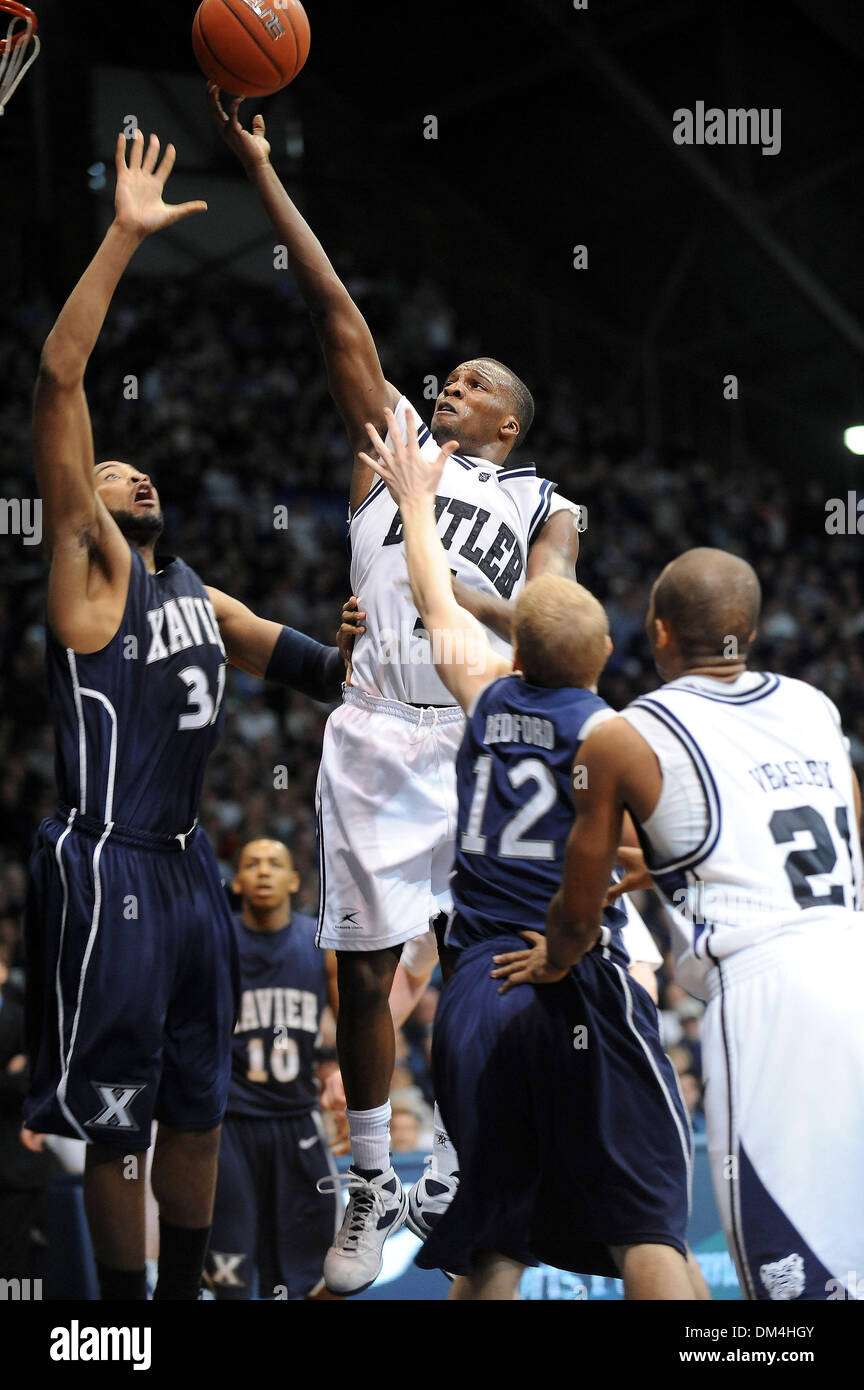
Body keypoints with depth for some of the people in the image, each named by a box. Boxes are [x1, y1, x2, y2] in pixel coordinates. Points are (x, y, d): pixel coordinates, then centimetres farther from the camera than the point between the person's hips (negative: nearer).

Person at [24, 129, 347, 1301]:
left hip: (188, 867, 8)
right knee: (115, 1118, -1)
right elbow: (58, 380, -15)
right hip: (108, 871, -7)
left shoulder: (199, 593, 16)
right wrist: (124, 238, -19)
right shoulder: (87, 571, -5)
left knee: (196, 1104, 14)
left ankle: (186, 1293, 26)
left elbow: (315, 667, 30)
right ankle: (124, 1311, 8)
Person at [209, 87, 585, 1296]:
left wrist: (477, 607, -29)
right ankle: (372, 1188, 15)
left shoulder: (543, 508, 9)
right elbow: (333, 305, 5)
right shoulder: (393, 441, 12)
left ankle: (467, 1172, 19)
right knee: (364, 973, 3)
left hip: (481, 742, -1)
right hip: (376, 735, 1)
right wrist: (259, 168, -1)